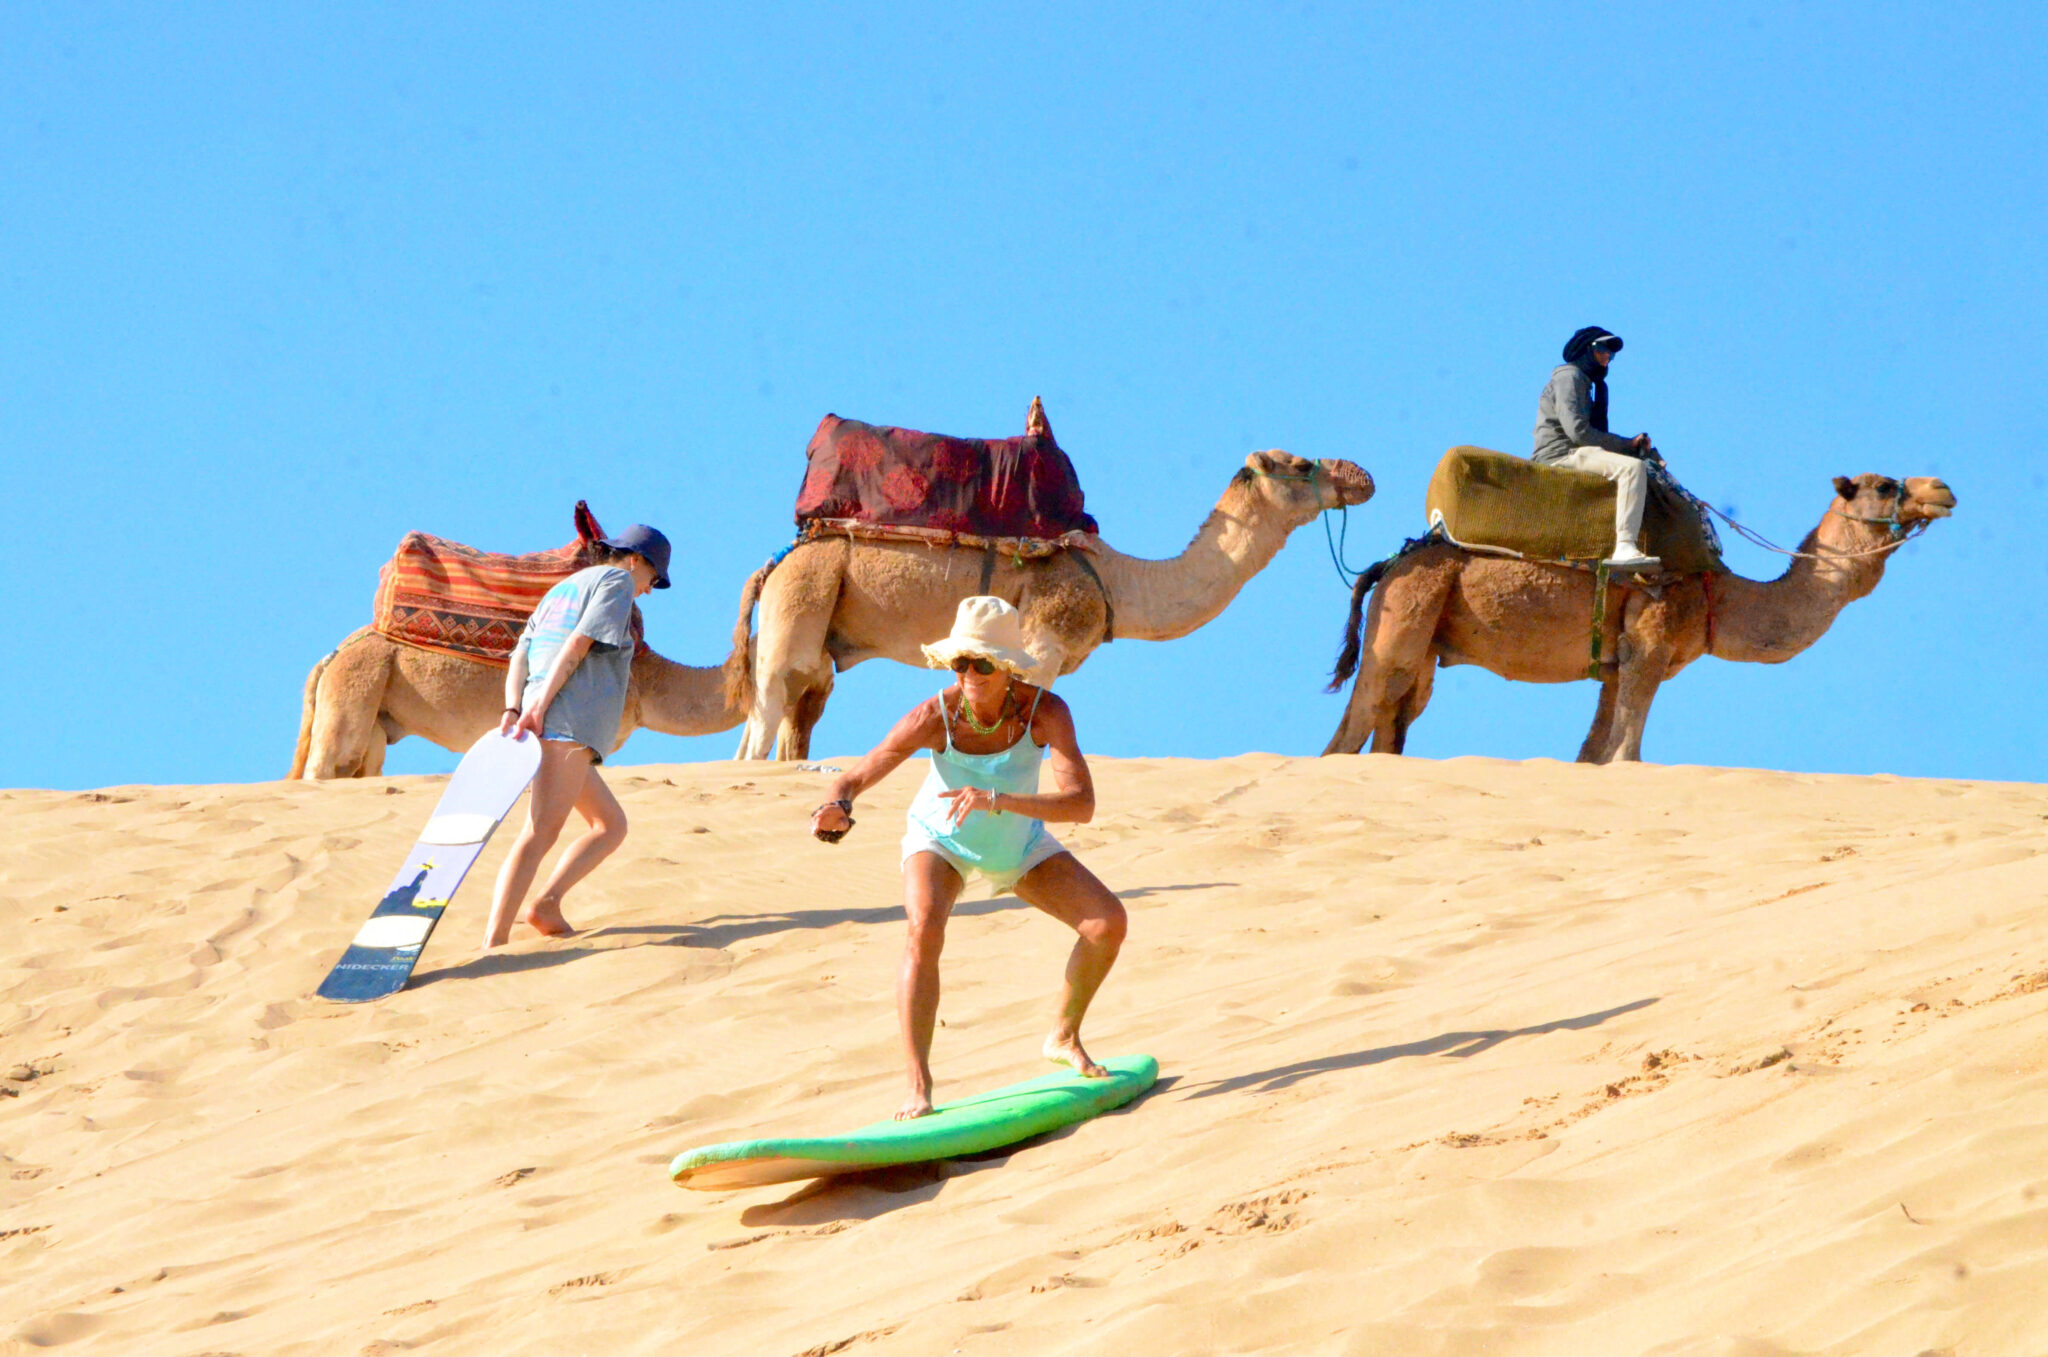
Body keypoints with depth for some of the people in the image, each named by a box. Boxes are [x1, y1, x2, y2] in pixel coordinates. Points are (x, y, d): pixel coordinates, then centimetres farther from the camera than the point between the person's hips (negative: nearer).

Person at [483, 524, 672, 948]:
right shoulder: (617, 581, 7)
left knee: (611, 824, 15)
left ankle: (547, 901, -4)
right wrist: (542, 703, -17)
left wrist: (513, 710, 2)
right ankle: (495, 939, -30)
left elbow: (520, 655, 16)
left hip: (541, 723, 9)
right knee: (542, 831, -18)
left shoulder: (563, 589, 30)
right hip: (570, 719, -9)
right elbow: (579, 642, -9)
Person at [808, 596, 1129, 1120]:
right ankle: (918, 1086, -25)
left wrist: (996, 800, -55)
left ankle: (1064, 1037, 16)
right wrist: (836, 807, -54)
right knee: (924, 930, -31)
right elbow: (856, 776, -29)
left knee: (1108, 921, -10)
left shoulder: (1046, 711, -32)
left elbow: (1081, 805, -43)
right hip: (940, 841, -2)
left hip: (1019, 845, 2)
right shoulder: (934, 717, -33)